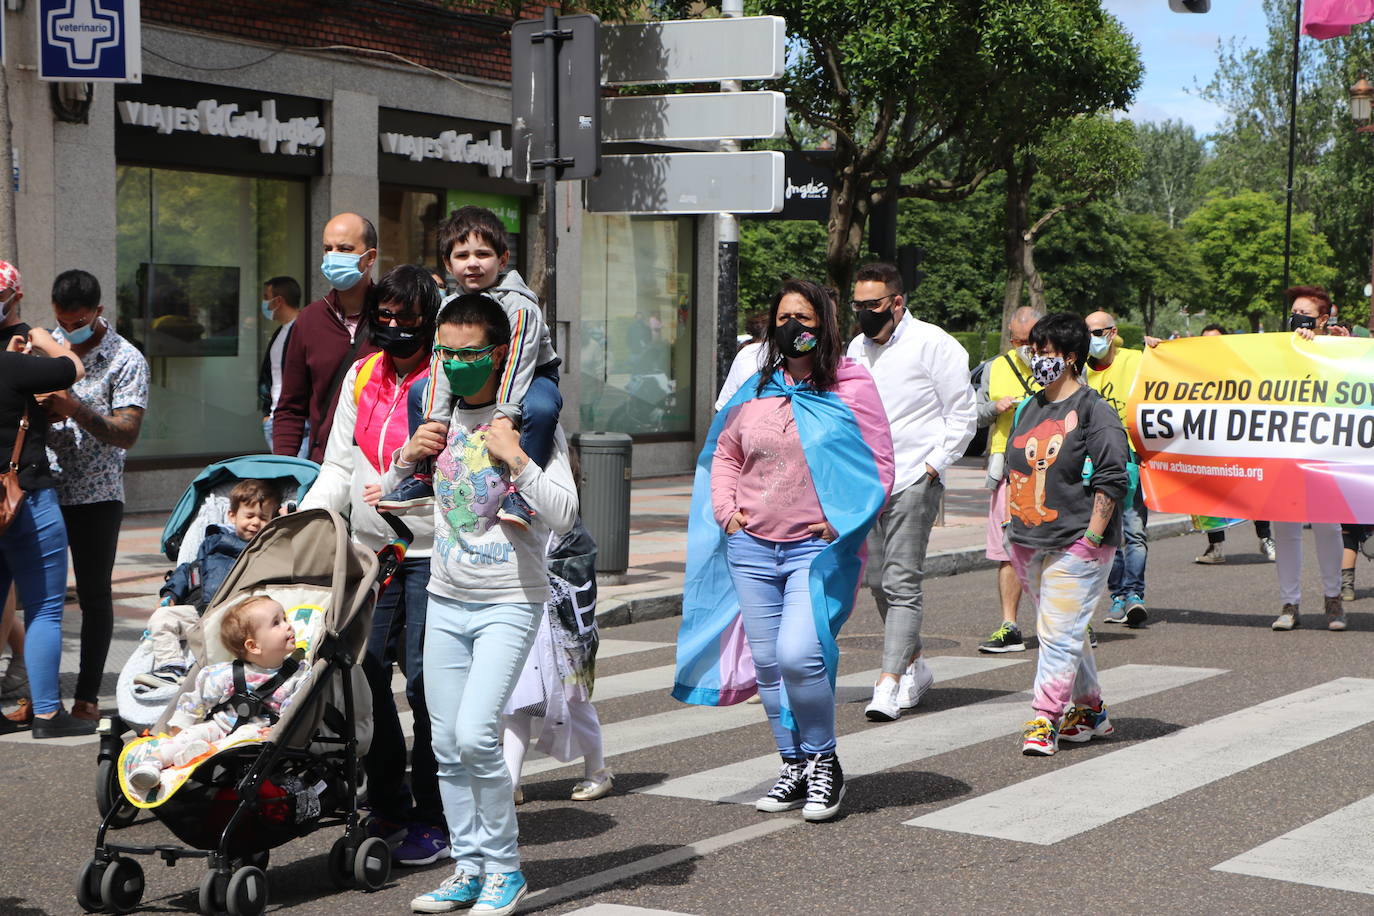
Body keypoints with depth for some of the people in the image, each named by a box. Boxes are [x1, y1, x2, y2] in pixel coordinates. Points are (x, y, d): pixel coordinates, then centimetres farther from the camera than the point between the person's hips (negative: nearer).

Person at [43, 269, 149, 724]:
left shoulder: (127, 360, -6)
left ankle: (87, 695, 11)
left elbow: (127, 433, -12)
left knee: (95, 596, 2)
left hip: (96, 495, -3)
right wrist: (40, 407, -12)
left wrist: (76, 409, -26)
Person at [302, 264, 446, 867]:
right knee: (362, 674, 5)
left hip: (431, 550, -5)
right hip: (370, 548, 6)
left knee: (426, 682, -5)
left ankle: (434, 820, 7)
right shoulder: (361, 377, 13)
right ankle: (388, 808, 20)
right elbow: (339, 466, 15)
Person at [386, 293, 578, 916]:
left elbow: (564, 515, -15)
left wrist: (516, 460, -25)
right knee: (447, 745, 7)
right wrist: (406, 458, -4)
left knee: (475, 734, -17)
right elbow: (388, 501, 15)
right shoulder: (437, 419, 7)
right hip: (445, 601, 6)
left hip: (510, 602, -6)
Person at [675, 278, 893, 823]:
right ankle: (793, 766, 24)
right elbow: (723, 454, 20)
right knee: (766, 661, 8)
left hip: (819, 549, -5)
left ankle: (822, 759, 4)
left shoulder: (852, 388, -2)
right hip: (751, 548, 5)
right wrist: (726, 509, 5)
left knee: (798, 654, -19)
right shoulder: (755, 391, 10)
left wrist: (841, 523, -12)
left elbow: (879, 467, -3)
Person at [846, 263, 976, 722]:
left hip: (913, 481, -7)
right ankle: (914, 666, 25)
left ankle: (890, 683, -12)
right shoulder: (857, 348, 14)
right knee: (879, 581, 11)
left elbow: (963, 415, -4)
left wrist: (933, 465, -10)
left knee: (902, 582, -10)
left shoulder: (932, 344, -6)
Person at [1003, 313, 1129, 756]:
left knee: (1059, 633, -9)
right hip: (1027, 542, 8)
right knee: (1066, 632, 15)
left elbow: (1111, 479, -12)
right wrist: (1011, 525, 14)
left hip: (1076, 543, -7)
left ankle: (1045, 721, -7)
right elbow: (1013, 469, 23)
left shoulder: (1094, 411, -8)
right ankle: (1089, 710, 26)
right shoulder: (1029, 409, 15)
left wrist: (1091, 538, -16)